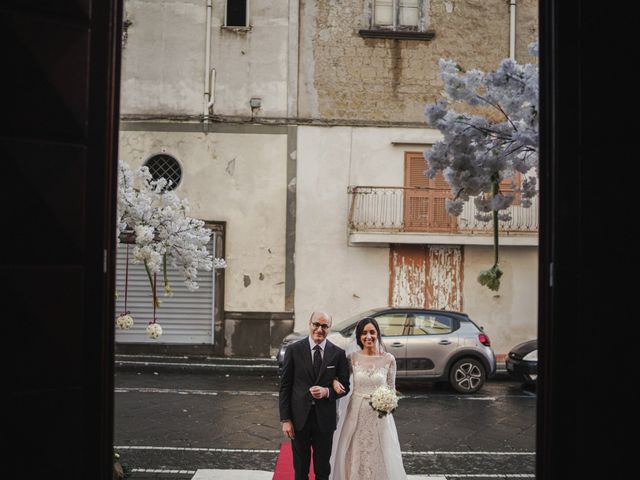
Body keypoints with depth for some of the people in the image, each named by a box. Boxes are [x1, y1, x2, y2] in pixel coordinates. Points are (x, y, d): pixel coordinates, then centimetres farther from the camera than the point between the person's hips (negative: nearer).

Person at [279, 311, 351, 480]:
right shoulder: (294, 350, -6)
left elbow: (344, 387, 3)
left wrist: (327, 392, -18)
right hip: (299, 417, -1)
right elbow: (284, 386, -3)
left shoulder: (338, 353, -3)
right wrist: (285, 419, -7)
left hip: (325, 419, 1)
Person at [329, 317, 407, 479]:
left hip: (379, 415, 0)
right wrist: (335, 381, -14)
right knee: (354, 457, 8)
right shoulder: (352, 357, -3)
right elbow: (342, 379, 8)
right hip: (356, 413, 1)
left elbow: (391, 388, 4)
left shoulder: (388, 359, -5)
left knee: (379, 457, 8)